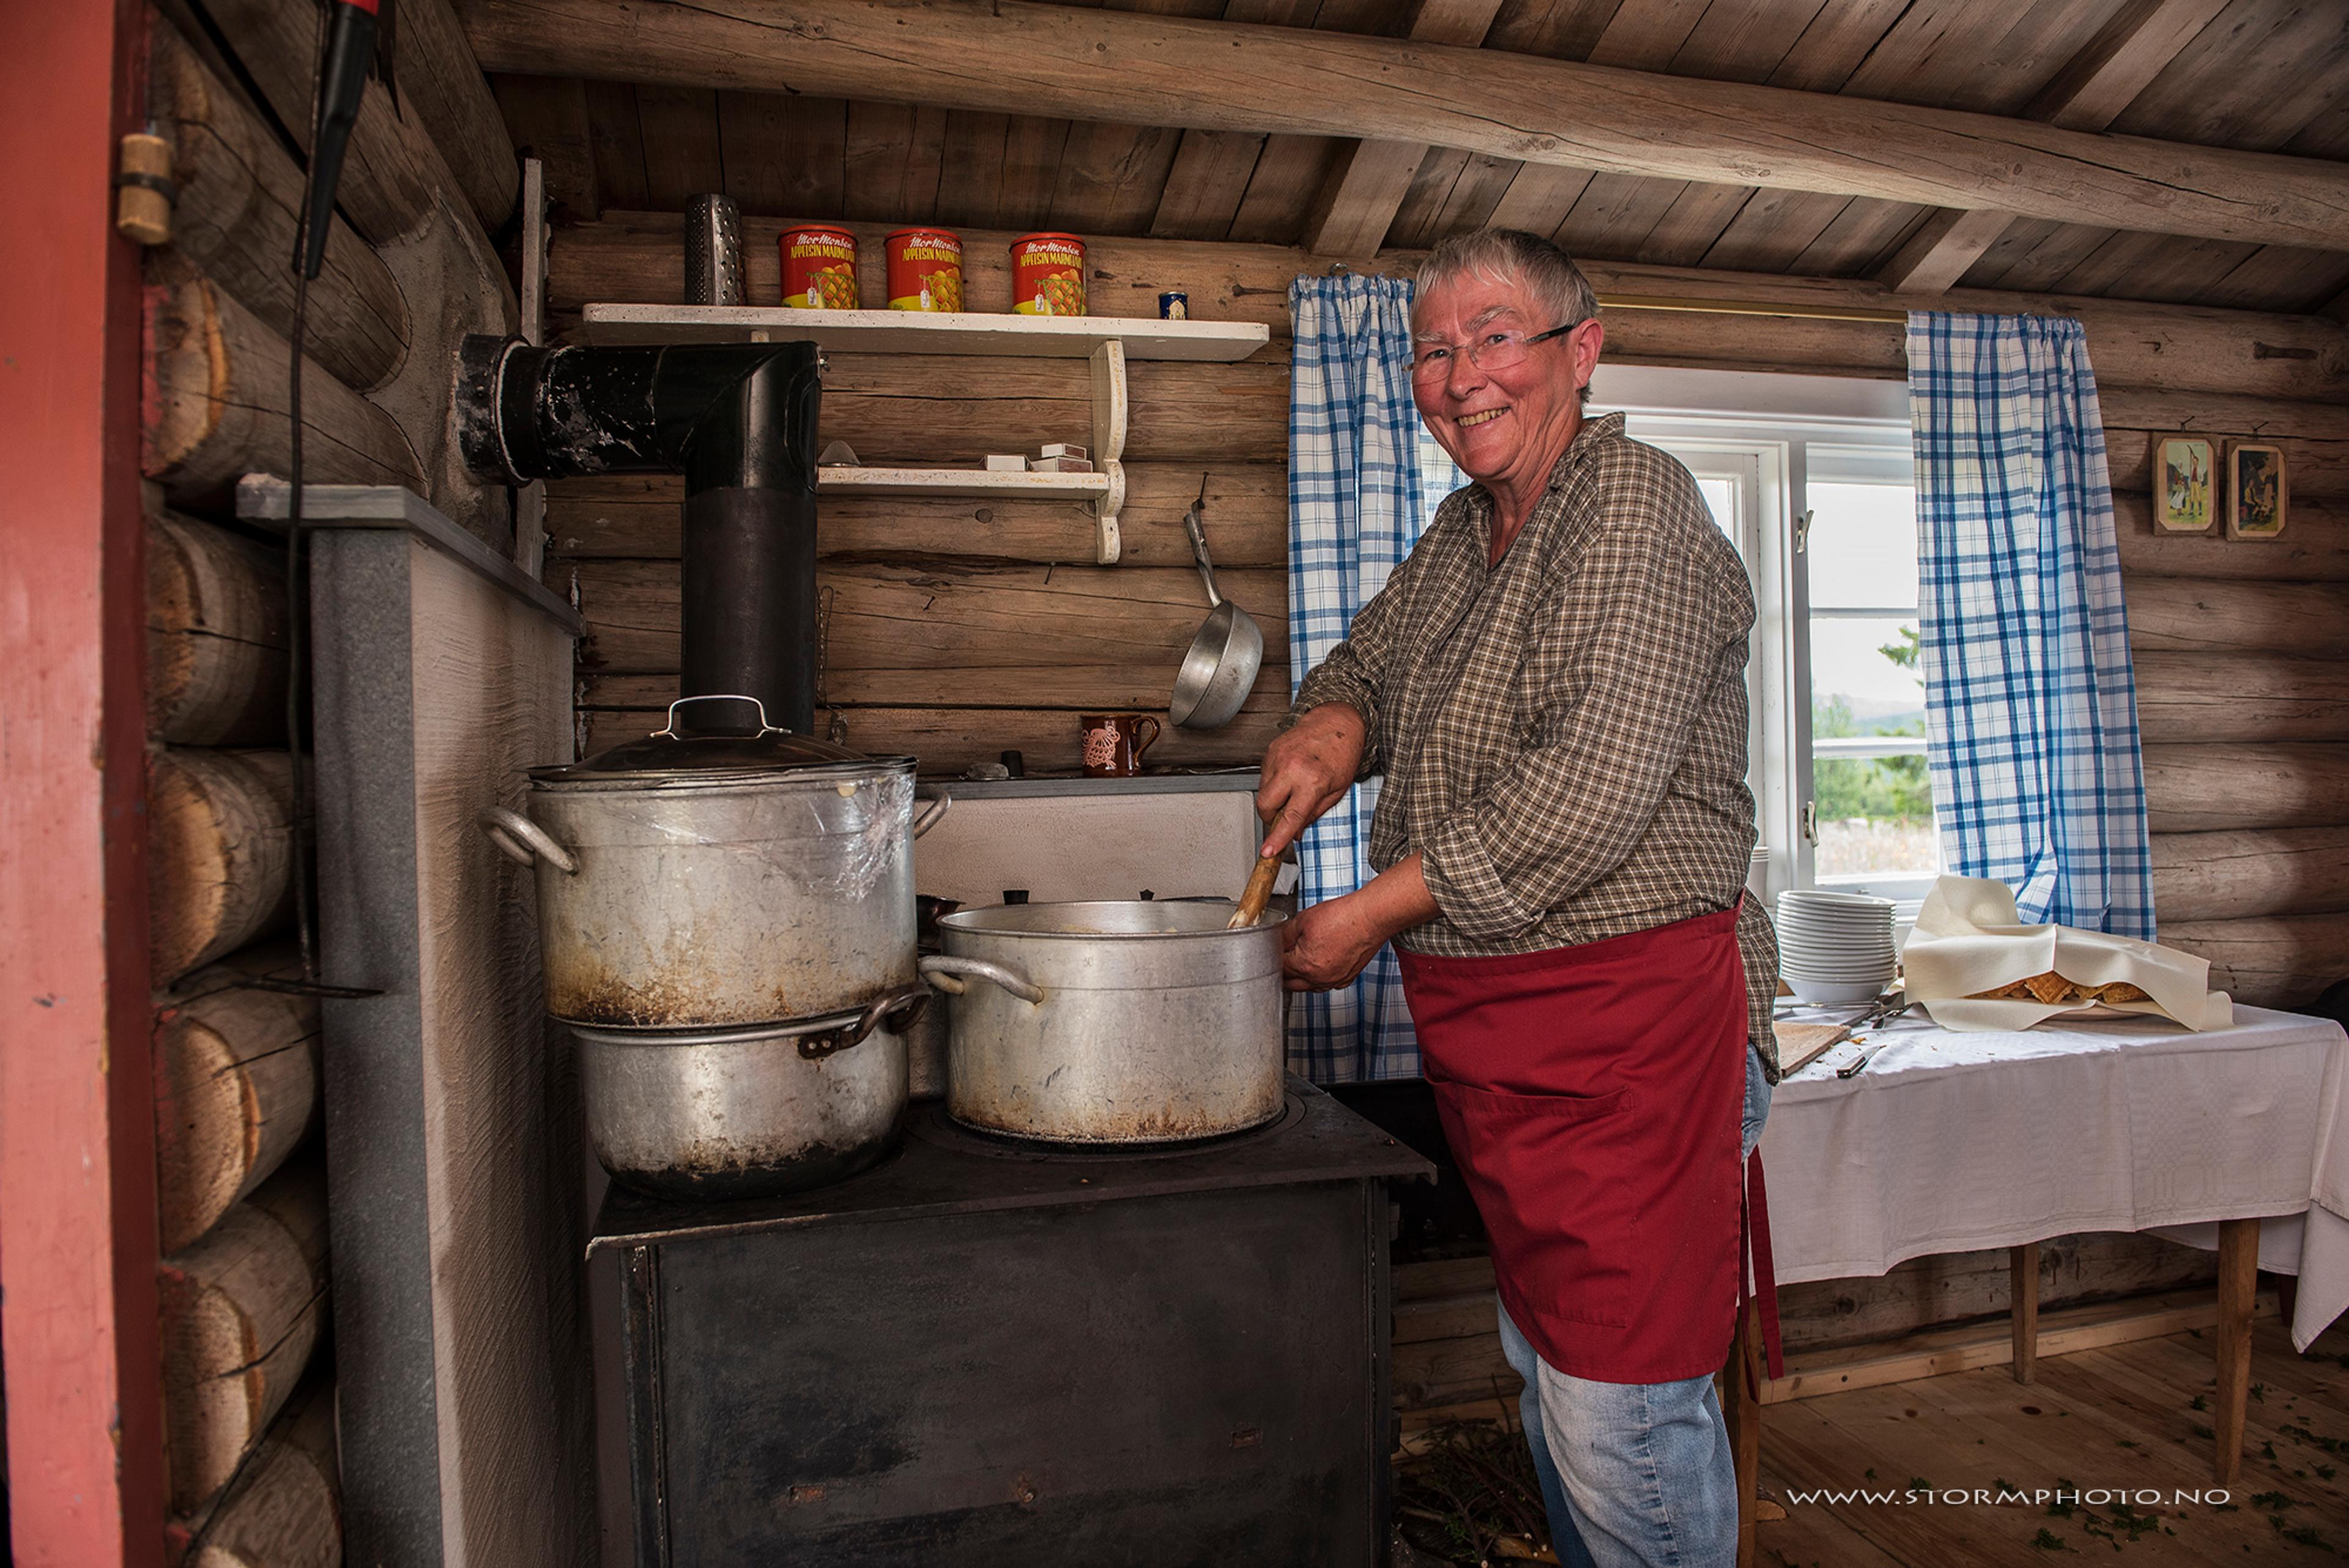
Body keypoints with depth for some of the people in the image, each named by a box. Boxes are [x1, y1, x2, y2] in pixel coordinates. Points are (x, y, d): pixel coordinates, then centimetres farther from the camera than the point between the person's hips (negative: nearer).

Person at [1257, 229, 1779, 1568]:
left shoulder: (1636, 505, -13)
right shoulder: (1465, 529, 14)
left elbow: (1590, 794, -23)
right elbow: (1374, 656, 25)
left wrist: (1372, 914, -16)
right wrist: (1334, 718, 0)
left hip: (1629, 1018, -9)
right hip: (1485, 1026, 9)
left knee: (1622, 1414, -3)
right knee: (1544, 1364, 20)